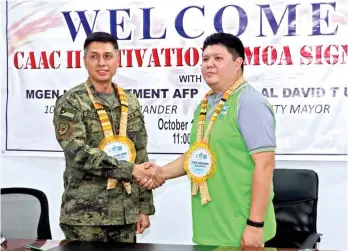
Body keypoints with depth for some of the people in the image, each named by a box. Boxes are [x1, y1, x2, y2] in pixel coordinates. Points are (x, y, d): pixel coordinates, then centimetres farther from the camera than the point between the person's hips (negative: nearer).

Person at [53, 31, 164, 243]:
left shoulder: (131, 103, 9)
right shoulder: (71, 103, -6)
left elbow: (141, 156, 11)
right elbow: (78, 153, -18)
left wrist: (145, 207, 7)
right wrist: (130, 169, -21)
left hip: (126, 213, 5)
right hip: (85, 215, -4)